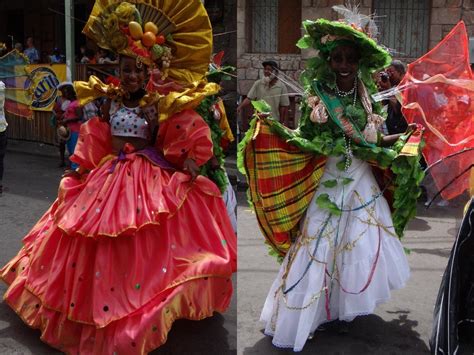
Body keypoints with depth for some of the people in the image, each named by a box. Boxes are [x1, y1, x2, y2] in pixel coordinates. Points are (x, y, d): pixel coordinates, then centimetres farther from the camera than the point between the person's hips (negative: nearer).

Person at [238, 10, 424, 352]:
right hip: (325, 182, -3)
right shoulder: (317, 95, -6)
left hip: (361, 181, 3)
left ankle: (345, 307, 27)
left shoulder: (367, 97, 2)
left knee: (363, 245, 6)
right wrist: (274, 127, -19)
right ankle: (303, 315, 16)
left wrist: (406, 137, 3)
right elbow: (304, 141, -5)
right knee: (317, 248, 1)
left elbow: (374, 141, 8)